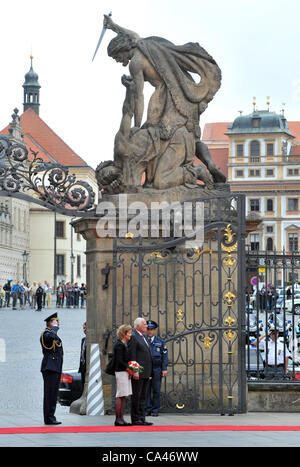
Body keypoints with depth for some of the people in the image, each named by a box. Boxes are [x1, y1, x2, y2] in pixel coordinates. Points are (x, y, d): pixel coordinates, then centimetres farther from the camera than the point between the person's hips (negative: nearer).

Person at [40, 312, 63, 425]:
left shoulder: (54, 334, 24)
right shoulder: (46, 333, -9)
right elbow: (51, 336, -35)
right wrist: (55, 327, -17)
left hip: (55, 369, 10)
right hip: (50, 368, -10)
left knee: (53, 394, 10)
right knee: (50, 393, -11)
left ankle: (50, 418, 12)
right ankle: (49, 418, -12)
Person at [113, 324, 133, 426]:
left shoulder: (123, 344, 16)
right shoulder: (119, 345, -13)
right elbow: (119, 361, -19)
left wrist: (129, 369, 8)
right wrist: (128, 368, -13)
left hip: (125, 372, 10)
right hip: (121, 372, -10)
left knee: (123, 396, 9)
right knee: (120, 396, -8)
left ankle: (121, 418, 11)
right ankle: (118, 419, -7)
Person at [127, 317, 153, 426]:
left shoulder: (143, 337, 19)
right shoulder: (133, 337, -10)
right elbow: (131, 356, -15)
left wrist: (149, 373, 21)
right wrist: (134, 371, -21)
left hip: (145, 373, 9)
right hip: (138, 373, -9)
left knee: (143, 396, 10)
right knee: (136, 396, -5)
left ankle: (142, 419, 13)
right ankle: (135, 419, -2)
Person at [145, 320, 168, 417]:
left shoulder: (160, 342, 10)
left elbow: (164, 356, 7)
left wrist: (164, 369, -2)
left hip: (157, 369, 0)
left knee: (156, 390, 0)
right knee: (146, 390, -2)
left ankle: (155, 410, 4)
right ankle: (147, 409, 4)